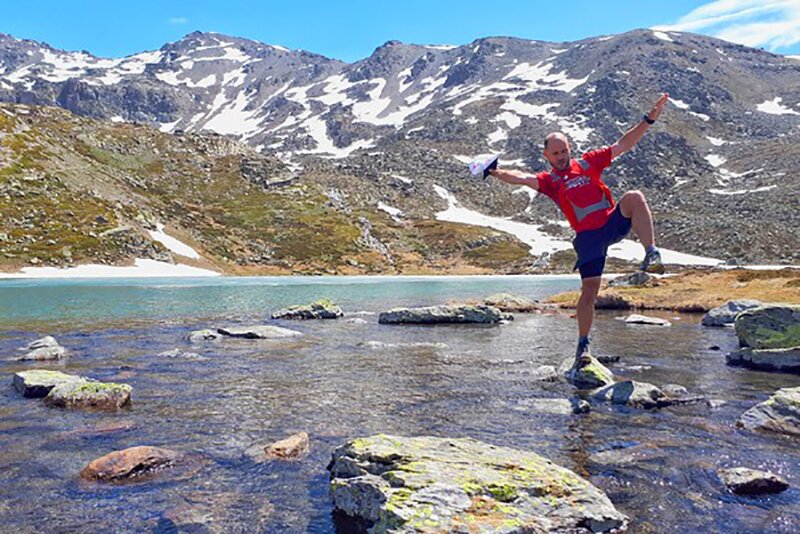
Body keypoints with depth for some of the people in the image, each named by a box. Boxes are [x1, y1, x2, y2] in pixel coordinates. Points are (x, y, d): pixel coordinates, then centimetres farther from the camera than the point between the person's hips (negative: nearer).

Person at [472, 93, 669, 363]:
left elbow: (623, 144, 13)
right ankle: (583, 344, 12)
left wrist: (649, 119, 7)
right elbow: (524, 178, -10)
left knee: (633, 198, -29)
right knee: (589, 290, -4)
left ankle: (652, 254, -29)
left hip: (614, 222, 2)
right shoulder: (549, 180, 8)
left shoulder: (588, 163, 13)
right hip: (588, 236, -1)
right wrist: (496, 172, -26)